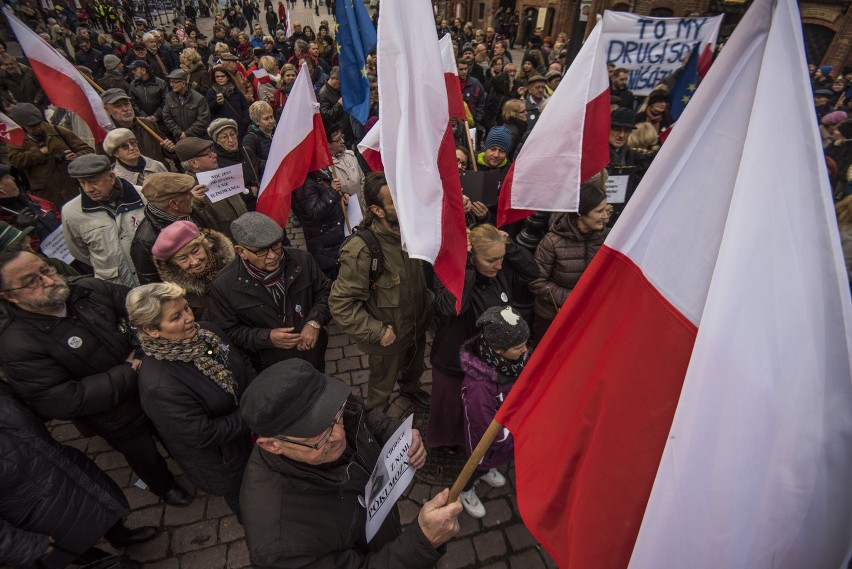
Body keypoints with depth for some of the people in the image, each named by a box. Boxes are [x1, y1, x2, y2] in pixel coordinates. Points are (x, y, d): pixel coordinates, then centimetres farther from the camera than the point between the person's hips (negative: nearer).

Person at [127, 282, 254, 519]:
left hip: (249, 432, 6)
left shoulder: (207, 332, -15)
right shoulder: (158, 385, -36)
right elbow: (203, 435, -30)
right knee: (241, 494, 25)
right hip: (222, 461, -6)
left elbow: (245, 366, -4)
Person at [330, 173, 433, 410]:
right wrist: (377, 332, -23)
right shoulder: (361, 251, -32)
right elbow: (340, 303, -27)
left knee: (415, 368, 33)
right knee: (383, 385, 23)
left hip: (418, 325, 5)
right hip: (389, 336, -5)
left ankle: (410, 387, 66)